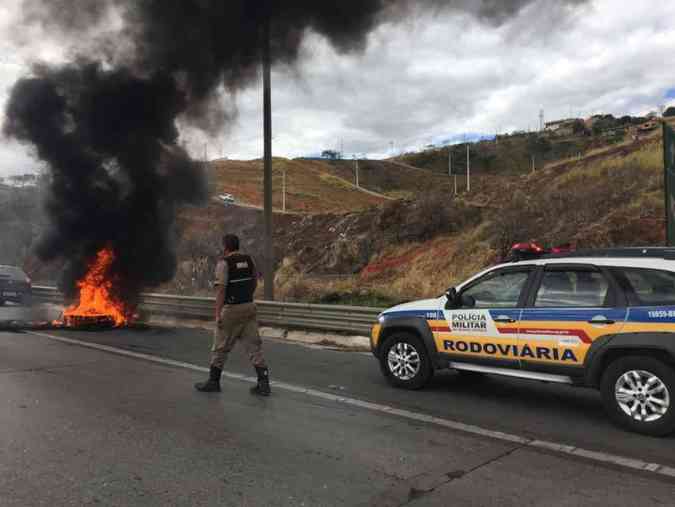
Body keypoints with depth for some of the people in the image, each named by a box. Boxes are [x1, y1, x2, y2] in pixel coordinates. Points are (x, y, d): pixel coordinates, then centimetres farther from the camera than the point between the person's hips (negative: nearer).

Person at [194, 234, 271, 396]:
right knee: (254, 345, 4)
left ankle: (213, 382, 22)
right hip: (249, 307, 5)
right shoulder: (249, 260, 6)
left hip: (231, 309, -5)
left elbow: (221, 290, -17)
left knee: (221, 347, 10)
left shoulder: (224, 263, -12)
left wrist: (217, 314, -16)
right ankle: (263, 383, 0)